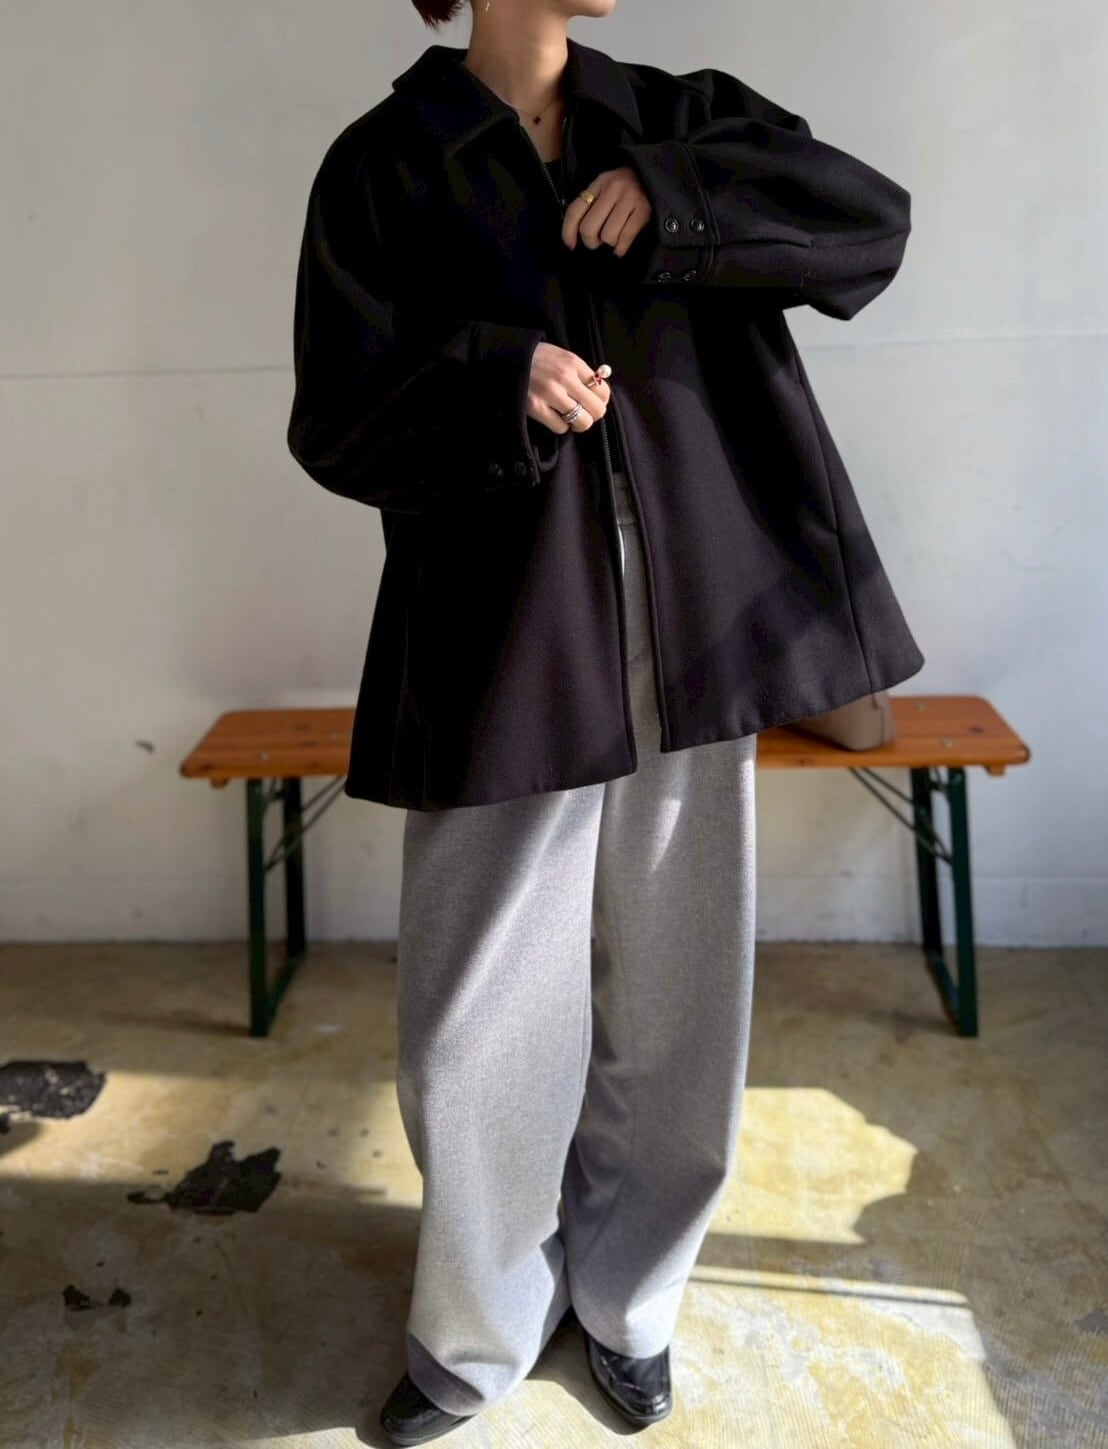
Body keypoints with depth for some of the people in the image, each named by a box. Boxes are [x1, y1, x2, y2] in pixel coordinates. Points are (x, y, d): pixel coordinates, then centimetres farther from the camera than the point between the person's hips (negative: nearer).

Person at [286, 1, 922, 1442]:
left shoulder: (679, 120, 14)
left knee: (672, 1007, 9)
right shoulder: (386, 164, 5)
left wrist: (672, 196, -9)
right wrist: (495, 382, -20)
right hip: (501, 655, -2)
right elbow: (338, 421, -1)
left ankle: (627, 1304, 35)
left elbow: (873, 218, 4)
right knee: (476, 1030, 2)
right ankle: (478, 1334, 30)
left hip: (690, 640, 3)